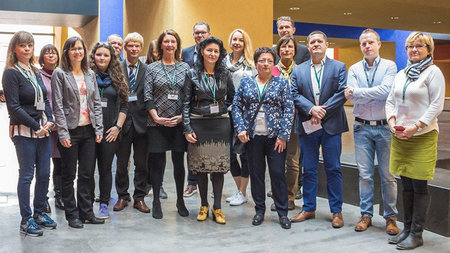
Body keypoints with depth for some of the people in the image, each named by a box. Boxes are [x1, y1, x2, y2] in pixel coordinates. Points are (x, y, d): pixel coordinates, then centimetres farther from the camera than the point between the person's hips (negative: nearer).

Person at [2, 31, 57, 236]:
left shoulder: (36, 72, 14)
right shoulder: (11, 73, -7)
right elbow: (14, 107, -13)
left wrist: (49, 121, -1)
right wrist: (36, 126, -13)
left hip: (42, 130, 7)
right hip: (23, 131, -6)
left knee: (44, 173, 9)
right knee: (27, 175, 0)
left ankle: (38, 213, 24)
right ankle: (26, 220, 10)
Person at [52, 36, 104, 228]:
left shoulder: (90, 74, 12)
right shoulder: (59, 74, -3)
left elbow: (96, 103, 11)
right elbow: (57, 105, -8)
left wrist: (99, 129, 3)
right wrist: (63, 133, -14)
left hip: (88, 131, 5)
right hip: (70, 131, -4)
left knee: (87, 174, 8)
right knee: (69, 175, 4)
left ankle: (86, 212, 18)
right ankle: (72, 215, 15)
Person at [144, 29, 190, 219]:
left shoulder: (185, 68, 9)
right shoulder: (152, 68, 6)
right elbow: (147, 96, 1)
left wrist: (182, 116, -6)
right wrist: (156, 117, -10)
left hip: (180, 123, 1)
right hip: (157, 124, -1)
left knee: (179, 162, 7)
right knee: (157, 162, 3)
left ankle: (180, 201, 20)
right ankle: (156, 202, 15)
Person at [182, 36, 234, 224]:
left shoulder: (224, 74, 6)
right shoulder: (192, 75, 1)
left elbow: (232, 97, 18)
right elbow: (186, 103, -1)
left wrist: (223, 109, 6)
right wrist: (187, 129, -6)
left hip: (220, 123, 1)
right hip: (199, 124, -1)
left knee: (219, 166, 2)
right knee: (201, 167, 4)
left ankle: (217, 207, 11)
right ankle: (204, 205, 19)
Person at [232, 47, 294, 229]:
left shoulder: (282, 83, 2)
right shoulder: (246, 82, 7)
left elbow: (289, 109, -2)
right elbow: (236, 106, 6)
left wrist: (283, 135, -9)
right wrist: (240, 129, -6)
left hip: (275, 136, -2)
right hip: (253, 137, 2)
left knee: (278, 173, -1)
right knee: (256, 173, 7)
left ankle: (282, 212, 12)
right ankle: (259, 209, 22)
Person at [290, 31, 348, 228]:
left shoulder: (339, 67, 5)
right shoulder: (298, 70, 10)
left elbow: (342, 93, -5)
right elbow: (294, 94, 0)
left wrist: (323, 110, -14)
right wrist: (311, 109, -16)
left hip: (331, 125, -2)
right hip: (307, 126, 2)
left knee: (333, 169, 3)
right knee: (309, 169, 9)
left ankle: (336, 211, 14)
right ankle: (309, 208, 20)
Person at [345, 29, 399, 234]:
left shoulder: (389, 66, -1)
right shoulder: (354, 69, 6)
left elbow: (385, 91, -18)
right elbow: (352, 98, -7)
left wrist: (357, 92, -13)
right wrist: (374, 94, -16)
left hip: (384, 127, -2)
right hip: (362, 127, 2)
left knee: (388, 175, 4)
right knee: (365, 174, 7)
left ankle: (390, 217, 16)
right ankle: (366, 214, 18)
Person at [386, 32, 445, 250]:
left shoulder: (433, 72, -3)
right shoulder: (401, 74, 15)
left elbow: (436, 105, -10)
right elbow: (390, 101, 16)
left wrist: (416, 127, -16)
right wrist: (392, 122, -2)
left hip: (423, 137, -6)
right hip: (400, 137, 6)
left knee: (419, 186, -1)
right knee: (406, 185, 12)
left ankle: (416, 234, 9)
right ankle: (406, 229, 22)